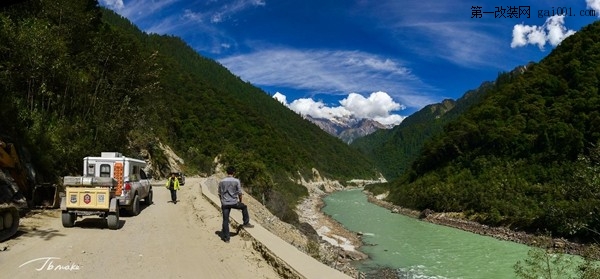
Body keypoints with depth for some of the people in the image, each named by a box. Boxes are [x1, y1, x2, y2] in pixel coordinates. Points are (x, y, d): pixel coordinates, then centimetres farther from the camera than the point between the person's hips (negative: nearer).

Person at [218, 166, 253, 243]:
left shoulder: (221, 182, 1)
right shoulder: (236, 181, -8)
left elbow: (220, 194, 8)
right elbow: (239, 193, -4)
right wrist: (240, 201, 12)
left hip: (225, 204, 2)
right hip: (234, 203, -2)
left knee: (225, 220, 8)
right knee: (244, 207, 27)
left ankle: (226, 238, 12)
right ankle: (246, 223, 31)